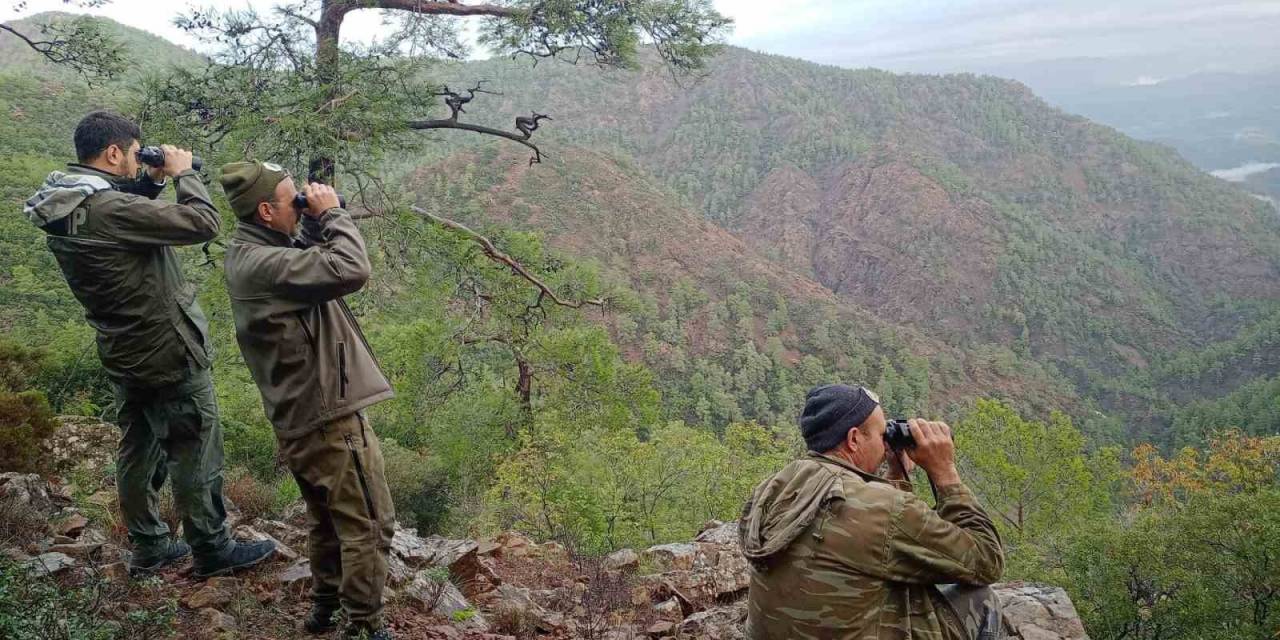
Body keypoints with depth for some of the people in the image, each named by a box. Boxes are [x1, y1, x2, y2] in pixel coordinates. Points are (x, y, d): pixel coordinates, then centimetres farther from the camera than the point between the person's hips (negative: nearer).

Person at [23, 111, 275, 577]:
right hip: (169, 354, -9)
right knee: (196, 456, 5)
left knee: (138, 451, 19)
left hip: (124, 354, 9)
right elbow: (204, 223, -27)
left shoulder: (63, 206, 0)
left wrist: (153, 181, 6)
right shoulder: (108, 210, -27)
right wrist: (182, 173, -12)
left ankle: (148, 547, 32)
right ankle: (213, 551, 19)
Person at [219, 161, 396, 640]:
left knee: (328, 519, 24)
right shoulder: (265, 264, -24)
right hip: (328, 415, -10)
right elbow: (351, 271, -31)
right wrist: (331, 213, -17)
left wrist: (316, 222, 1)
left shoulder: (250, 254, 7)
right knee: (369, 525, 3)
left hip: (302, 415, 10)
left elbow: (312, 259, 18)